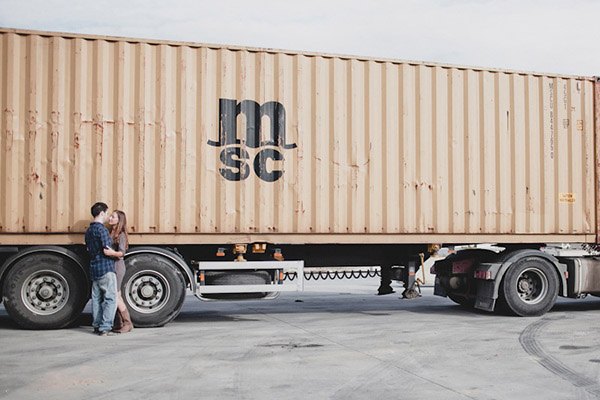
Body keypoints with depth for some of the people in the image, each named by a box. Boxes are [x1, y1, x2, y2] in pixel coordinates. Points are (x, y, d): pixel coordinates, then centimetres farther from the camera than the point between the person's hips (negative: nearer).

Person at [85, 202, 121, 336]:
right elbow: (107, 251, -21)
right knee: (111, 298, -6)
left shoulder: (88, 231, 13)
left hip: (94, 268, 9)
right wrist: (118, 254, -5)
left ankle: (97, 325, 17)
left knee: (96, 298, 13)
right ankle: (105, 327, -9)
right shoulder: (102, 229, -16)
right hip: (106, 268, -9)